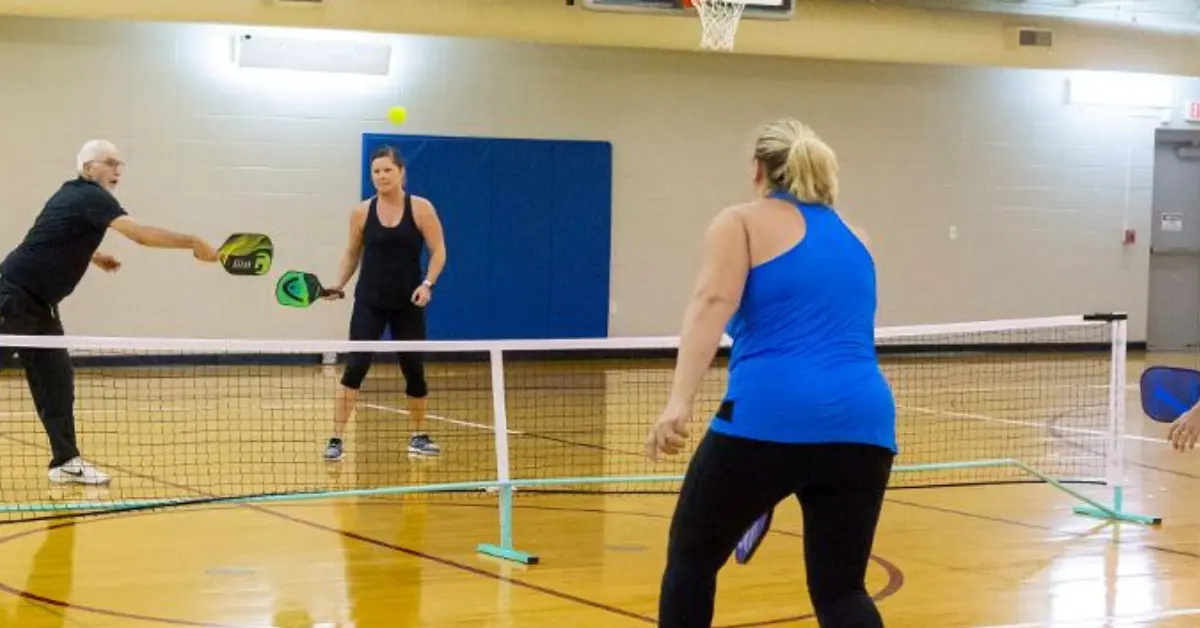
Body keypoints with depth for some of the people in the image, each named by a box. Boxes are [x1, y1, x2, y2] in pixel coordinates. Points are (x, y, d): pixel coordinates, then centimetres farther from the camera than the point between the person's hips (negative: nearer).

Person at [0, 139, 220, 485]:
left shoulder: (75, 195, 13)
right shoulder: (91, 197, -16)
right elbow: (141, 234, -28)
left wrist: (94, 257, 19)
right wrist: (193, 243, -29)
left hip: (37, 302, 10)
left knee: (56, 377, 5)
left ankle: (66, 460, 5)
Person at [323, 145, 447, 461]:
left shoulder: (421, 208, -5)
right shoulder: (362, 212, 0)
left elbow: (438, 251, -3)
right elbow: (352, 253, 12)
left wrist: (428, 284, -16)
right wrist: (339, 284, -1)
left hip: (408, 304, 0)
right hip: (369, 303, 0)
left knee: (414, 371, 8)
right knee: (355, 367, -11)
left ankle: (418, 437, 27)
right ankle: (336, 439, -8)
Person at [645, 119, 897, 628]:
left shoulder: (742, 222, 8)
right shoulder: (855, 238, 25)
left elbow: (714, 302, -11)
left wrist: (678, 402, -21)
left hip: (767, 418, -4)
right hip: (862, 423, 5)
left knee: (691, 559, 16)